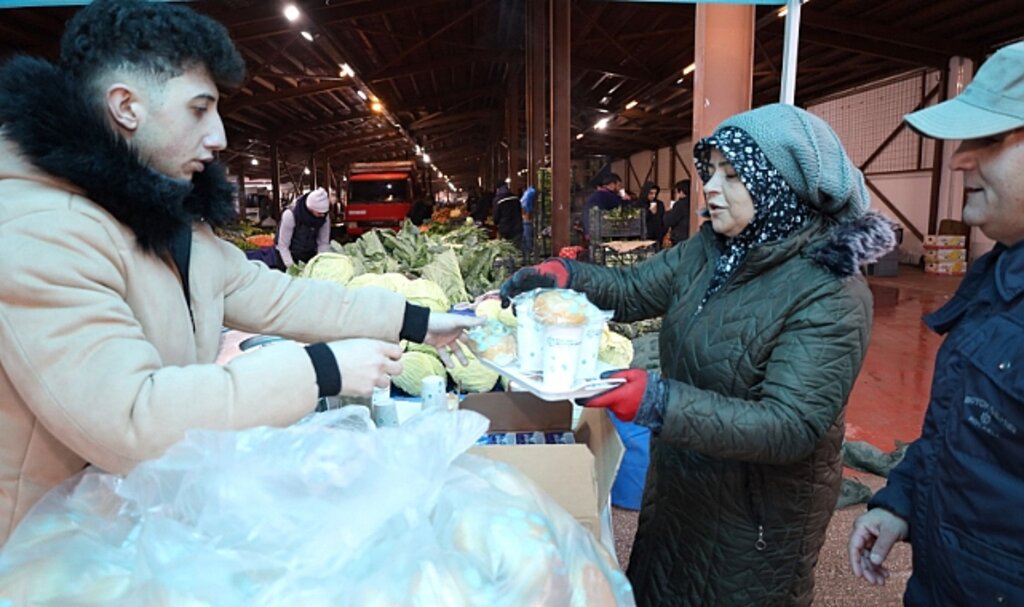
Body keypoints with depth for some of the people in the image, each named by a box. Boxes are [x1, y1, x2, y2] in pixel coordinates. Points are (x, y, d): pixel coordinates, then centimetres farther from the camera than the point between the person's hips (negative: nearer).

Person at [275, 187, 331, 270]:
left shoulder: (324, 217, -17)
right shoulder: (290, 215, -28)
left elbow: (324, 243, -9)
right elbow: (283, 245, -22)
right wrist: (291, 266, -28)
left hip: (310, 255, 3)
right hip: (289, 254, -3)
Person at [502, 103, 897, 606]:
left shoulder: (830, 293, -25)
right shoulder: (710, 250, -5)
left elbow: (791, 427, -31)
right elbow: (632, 289, 1)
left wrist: (660, 402, -41)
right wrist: (567, 275, -19)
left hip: (758, 520, -6)